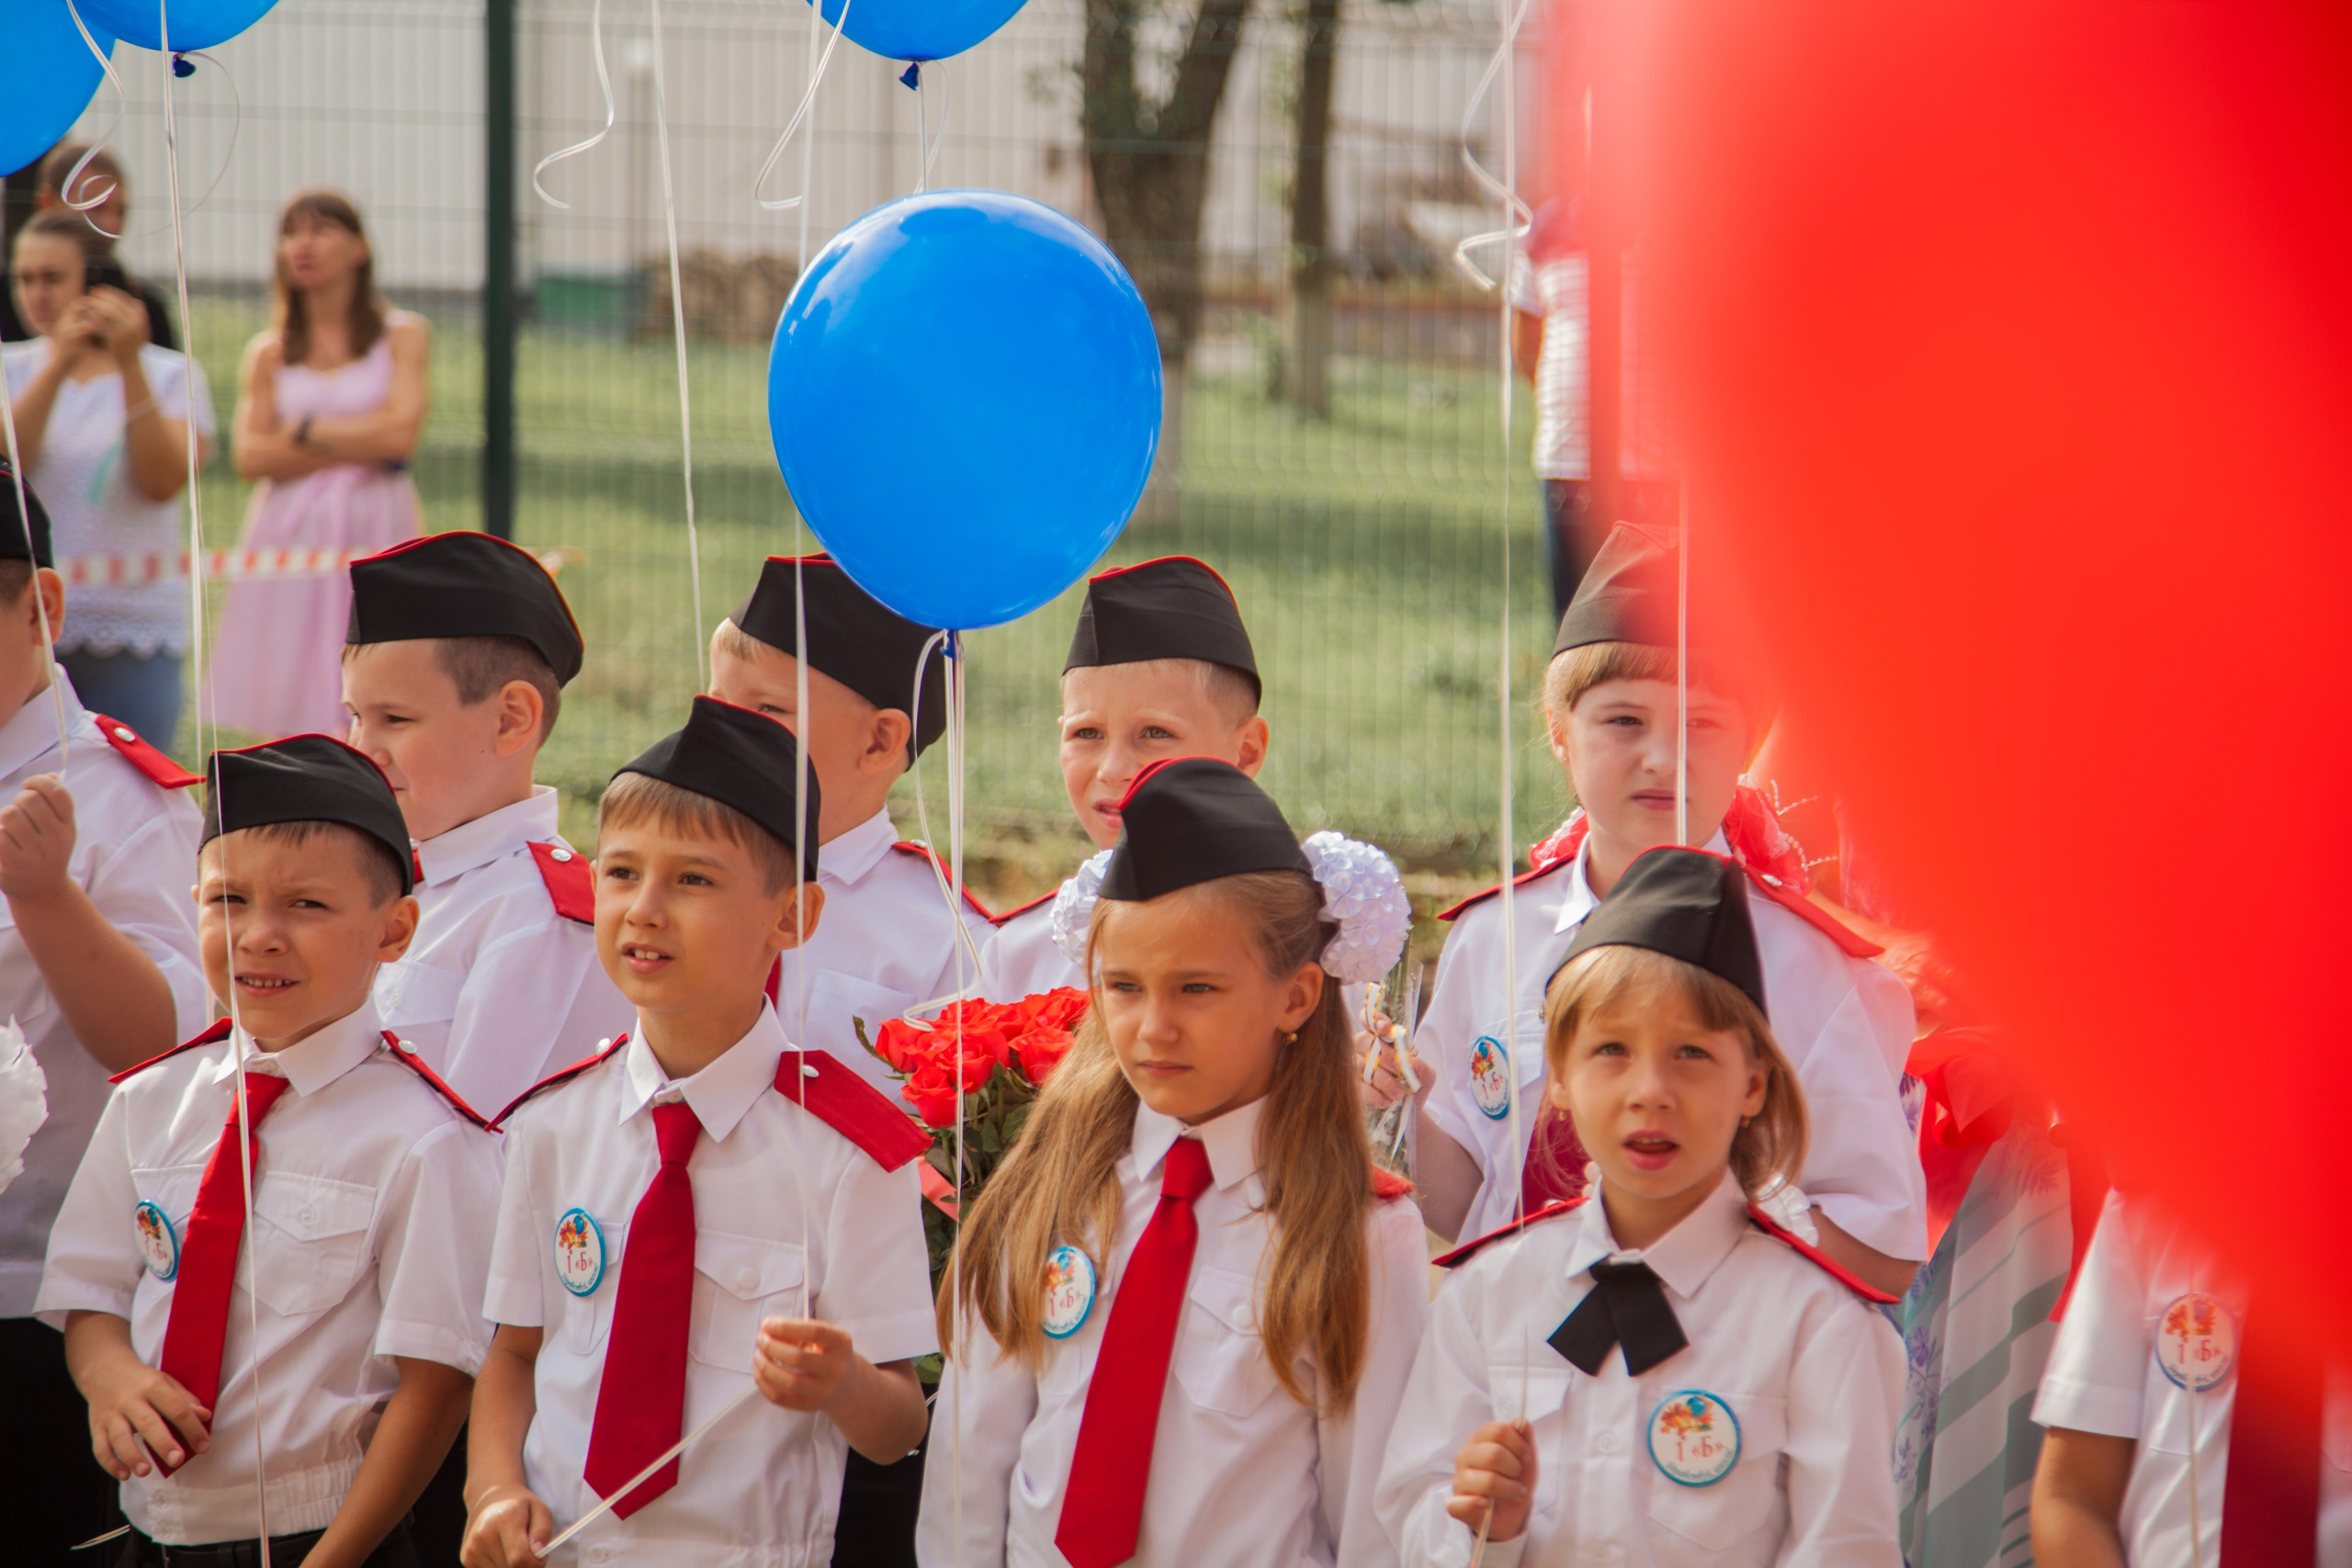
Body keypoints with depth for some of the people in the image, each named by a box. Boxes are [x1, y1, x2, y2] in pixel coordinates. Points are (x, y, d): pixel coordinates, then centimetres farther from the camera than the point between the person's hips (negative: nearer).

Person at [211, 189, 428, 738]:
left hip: (373, 533, -2)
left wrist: (304, 430, 0)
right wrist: (360, 444, -5)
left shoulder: (401, 336, 7)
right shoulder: (268, 353, 12)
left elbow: (401, 432, -7)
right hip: (290, 529, 2)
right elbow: (251, 455, -1)